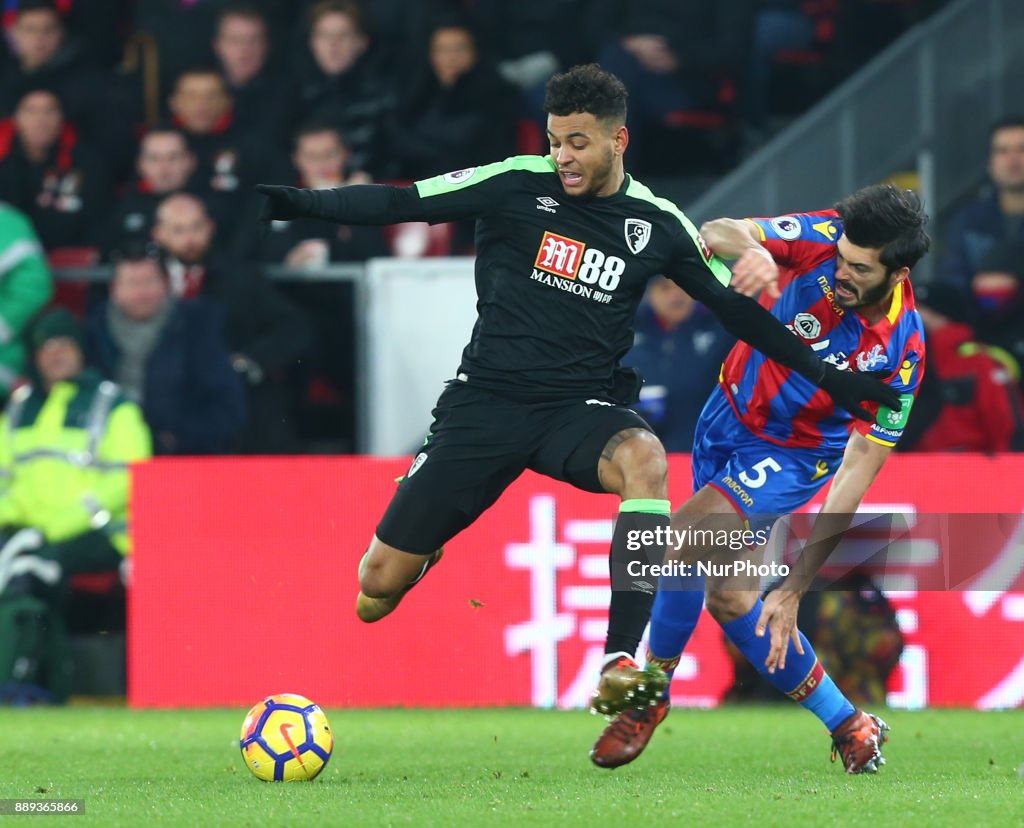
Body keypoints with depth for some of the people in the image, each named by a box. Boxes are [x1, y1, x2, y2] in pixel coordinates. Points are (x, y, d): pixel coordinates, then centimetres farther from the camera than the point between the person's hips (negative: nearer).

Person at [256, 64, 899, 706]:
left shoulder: (657, 224, 2)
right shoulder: (519, 185, -4)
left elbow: (735, 308, 12)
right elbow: (403, 204, -7)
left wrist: (827, 376, 10)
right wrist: (303, 204, -21)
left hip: (581, 408, 0)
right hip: (487, 400, 0)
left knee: (645, 459, -37)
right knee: (378, 588, -5)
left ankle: (622, 661, -38)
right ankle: (423, 555, 36)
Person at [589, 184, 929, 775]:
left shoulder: (901, 351, -28)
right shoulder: (825, 238, -22)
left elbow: (857, 471, -27)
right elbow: (717, 233, -27)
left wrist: (795, 586, -31)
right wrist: (749, 248, -54)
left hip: (796, 452, -5)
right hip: (731, 412, 5)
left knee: (687, 538, -25)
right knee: (728, 596, 5)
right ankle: (846, 723, 21)